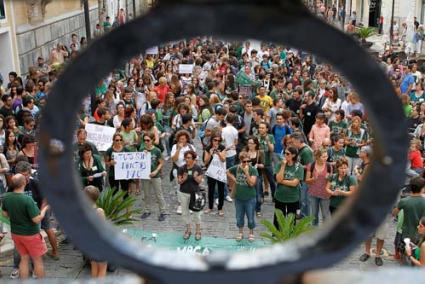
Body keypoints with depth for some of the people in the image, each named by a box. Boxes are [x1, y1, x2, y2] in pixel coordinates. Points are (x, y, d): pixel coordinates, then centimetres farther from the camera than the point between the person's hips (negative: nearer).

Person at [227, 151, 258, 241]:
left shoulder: (253, 170, -15)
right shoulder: (236, 168, -6)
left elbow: (252, 183, -24)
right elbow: (228, 172, 14)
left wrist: (246, 172, -29)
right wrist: (234, 179, 1)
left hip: (250, 199, -3)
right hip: (238, 198, 3)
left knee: (250, 218, 10)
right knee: (239, 217, 16)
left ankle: (251, 233, 31)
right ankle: (240, 232, 36)